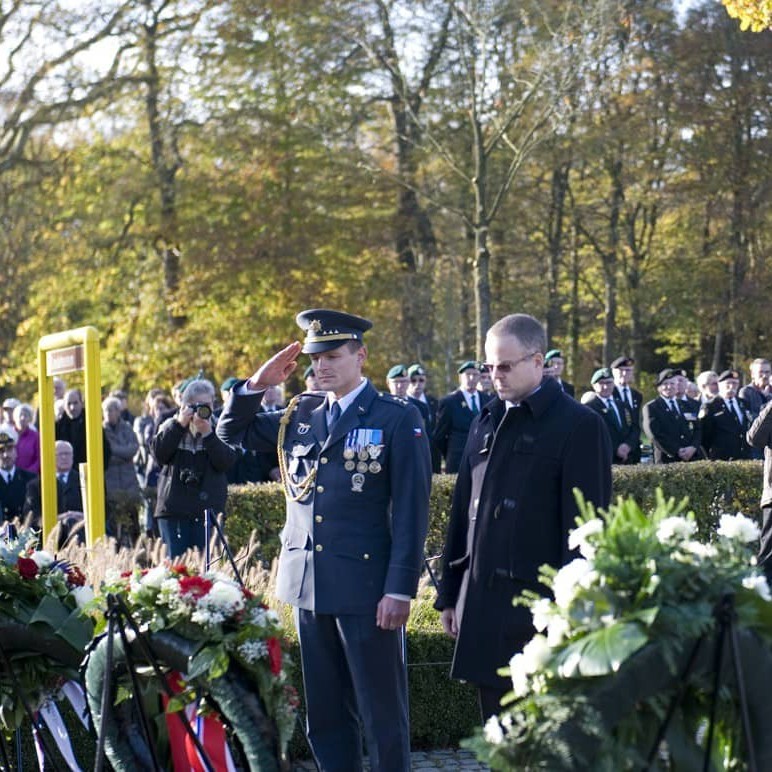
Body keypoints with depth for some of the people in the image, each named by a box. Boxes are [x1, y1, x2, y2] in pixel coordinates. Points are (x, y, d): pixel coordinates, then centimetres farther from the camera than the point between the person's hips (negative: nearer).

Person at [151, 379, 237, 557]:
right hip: (174, 509, 1)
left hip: (208, 509, -1)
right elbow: (159, 454, -5)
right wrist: (179, 424, -9)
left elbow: (226, 462, -6)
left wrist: (208, 434, -14)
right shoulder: (171, 426, 13)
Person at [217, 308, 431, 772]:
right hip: (307, 583, 6)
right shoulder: (300, 415, 11)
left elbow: (411, 511, -10)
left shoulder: (398, 419, -6)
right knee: (325, 714, 13)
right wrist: (258, 384, 2)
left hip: (366, 585, -6)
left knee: (383, 712, 1)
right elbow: (232, 432, 20)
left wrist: (400, 589, -16)